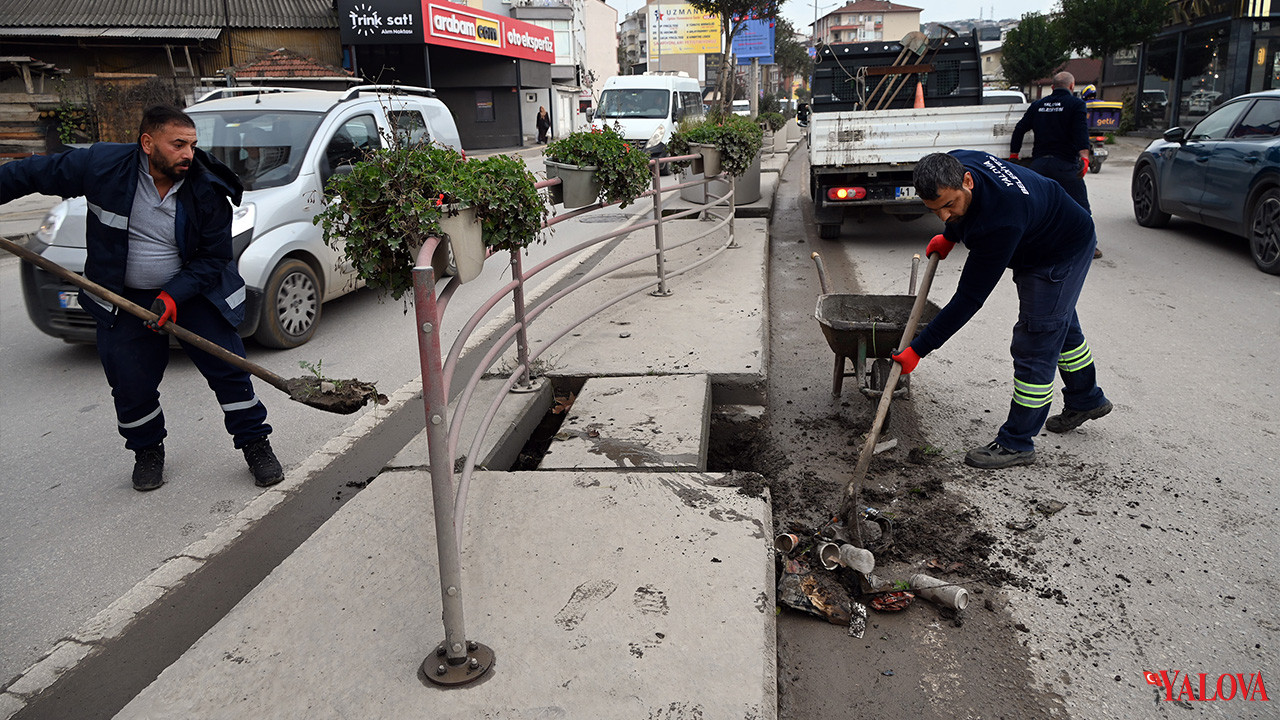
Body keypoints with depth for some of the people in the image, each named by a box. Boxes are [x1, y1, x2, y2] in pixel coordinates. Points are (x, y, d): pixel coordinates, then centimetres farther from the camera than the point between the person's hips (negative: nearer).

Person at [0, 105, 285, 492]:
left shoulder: (208, 191, -16)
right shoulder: (101, 165, -15)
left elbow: (214, 257, -10)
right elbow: (32, 173, -1)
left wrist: (173, 296, -21)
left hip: (194, 291, 0)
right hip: (124, 300, 1)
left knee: (228, 368, -3)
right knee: (131, 384, 5)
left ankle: (255, 444, 14)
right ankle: (148, 450, 30)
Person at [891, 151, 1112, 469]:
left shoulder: (999, 224, -45)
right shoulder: (954, 164, -22)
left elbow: (970, 297, -40)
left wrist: (918, 349, -38)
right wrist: (949, 236, 10)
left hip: (1063, 252, -10)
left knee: (1034, 343, -9)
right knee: (1060, 323, 25)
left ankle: (1016, 443, 3)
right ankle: (1086, 399, 48)